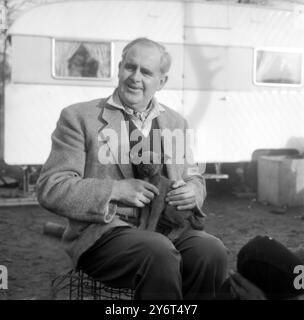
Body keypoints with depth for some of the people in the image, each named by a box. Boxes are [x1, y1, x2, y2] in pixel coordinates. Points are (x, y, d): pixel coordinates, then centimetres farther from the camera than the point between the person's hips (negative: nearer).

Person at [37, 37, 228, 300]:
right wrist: (116, 190, -16)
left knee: (211, 249, -27)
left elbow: (193, 177, 25)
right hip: (103, 232, -4)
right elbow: (50, 188, -4)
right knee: (159, 251, -35)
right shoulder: (79, 117, 2)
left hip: (167, 228, 4)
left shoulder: (175, 122, 17)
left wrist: (193, 191, -2)